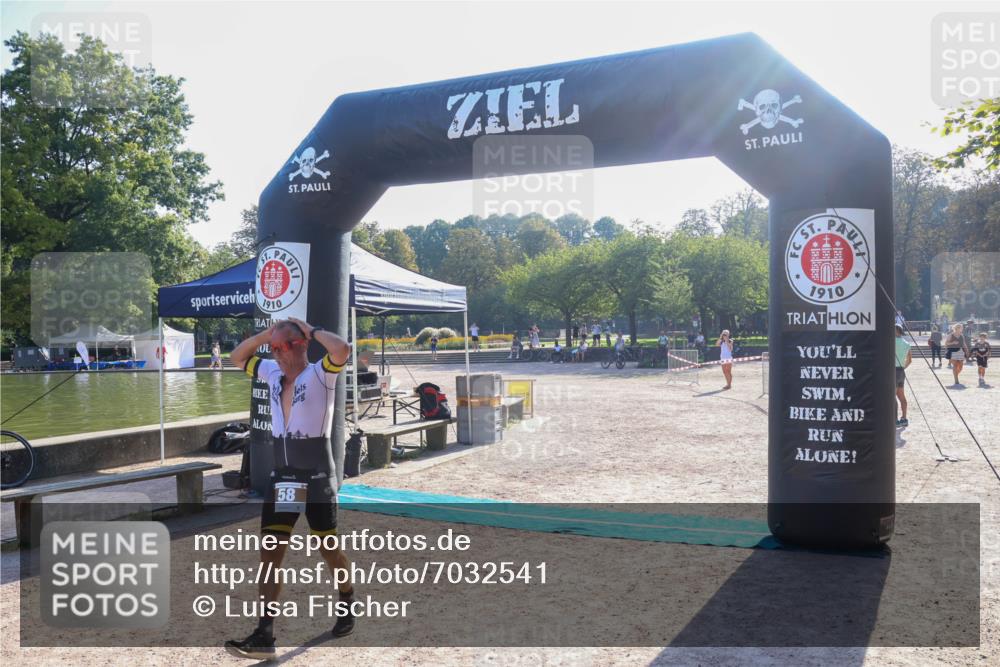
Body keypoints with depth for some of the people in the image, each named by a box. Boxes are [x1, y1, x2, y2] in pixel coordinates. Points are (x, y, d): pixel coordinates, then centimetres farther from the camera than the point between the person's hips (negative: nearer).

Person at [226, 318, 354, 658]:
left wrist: (311, 330, -15)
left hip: (317, 477, -6)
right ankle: (264, 635, 3)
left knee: (329, 549, 10)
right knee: (269, 553, -1)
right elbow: (237, 357, 21)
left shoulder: (320, 374, -11)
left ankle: (347, 603, 36)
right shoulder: (272, 373, 8)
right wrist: (266, 333, 5)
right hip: (282, 476, 6)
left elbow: (343, 349, -32)